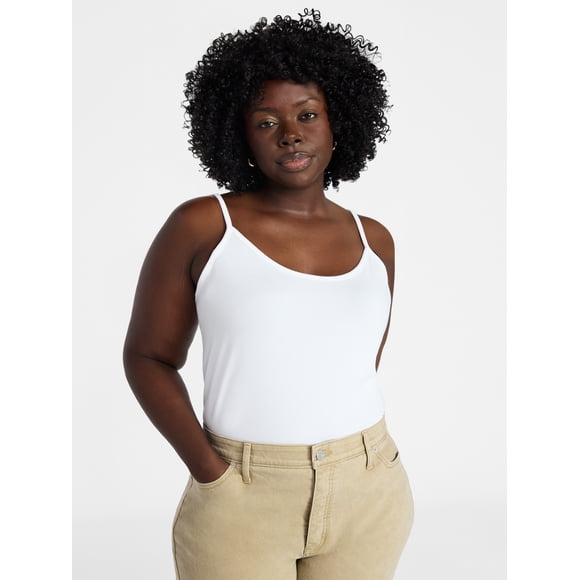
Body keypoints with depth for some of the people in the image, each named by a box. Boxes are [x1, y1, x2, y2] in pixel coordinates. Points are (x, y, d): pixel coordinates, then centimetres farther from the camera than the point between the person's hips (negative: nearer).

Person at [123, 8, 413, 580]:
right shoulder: (201, 226, -9)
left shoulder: (374, 240, 3)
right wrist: (208, 469, -12)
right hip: (242, 500, -3)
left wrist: (352, 459, 4)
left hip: (368, 495, 4)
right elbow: (148, 356, -4)